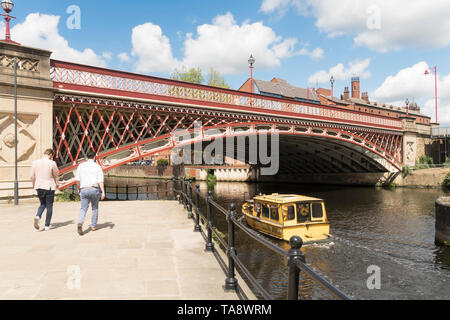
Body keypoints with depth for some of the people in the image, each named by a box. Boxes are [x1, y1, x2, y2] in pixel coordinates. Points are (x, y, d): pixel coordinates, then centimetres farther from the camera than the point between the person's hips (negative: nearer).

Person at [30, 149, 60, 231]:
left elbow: (32, 176, 6)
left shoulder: (35, 162, 1)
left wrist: (34, 185, 16)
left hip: (39, 187, 4)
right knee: (49, 206, 7)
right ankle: (47, 225, 12)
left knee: (43, 204, 21)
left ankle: (38, 216, -7)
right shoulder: (52, 163, -12)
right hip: (49, 187, -4)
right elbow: (56, 174, 0)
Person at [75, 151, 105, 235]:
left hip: (84, 190, 2)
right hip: (94, 189, -1)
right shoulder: (97, 166, -1)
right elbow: (100, 181, -9)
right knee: (95, 208, 15)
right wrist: (103, 192, -13)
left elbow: (78, 180, 6)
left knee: (83, 208, 4)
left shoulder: (81, 166, 6)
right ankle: (94, 226, 21)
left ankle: (80, 223, -22)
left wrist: (79, 189, 21)